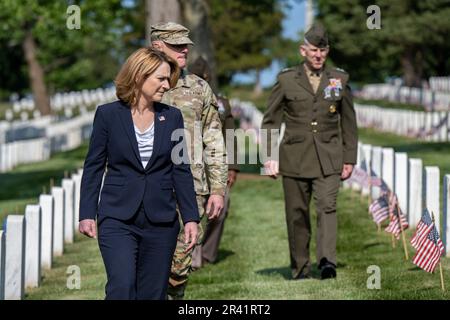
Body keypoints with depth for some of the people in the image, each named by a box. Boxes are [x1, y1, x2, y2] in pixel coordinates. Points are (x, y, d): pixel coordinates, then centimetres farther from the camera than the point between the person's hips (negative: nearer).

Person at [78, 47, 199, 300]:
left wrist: (191, 218, 3)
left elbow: (181, 170, 8)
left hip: (161, 220, 3)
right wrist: (87, 214, -2)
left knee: (153, 292, 5)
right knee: (122, 288, -18)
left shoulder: (172, 117, 6)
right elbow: (93, 167, 3)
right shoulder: (108, 115, 0)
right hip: (118, 219, -3)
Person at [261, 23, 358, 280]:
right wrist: (269, 157, 0)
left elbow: (349, 123, 14)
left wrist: (349, 159, 9)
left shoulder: (340, 80, 9)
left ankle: (327, 260, -29)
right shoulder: (286, 80, 6)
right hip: (294, 157, 0)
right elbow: (270, 121, 8)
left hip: (328, 158, 0)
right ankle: (300, 267, 12)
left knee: (328, 206, -17)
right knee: (297, 214, 3)